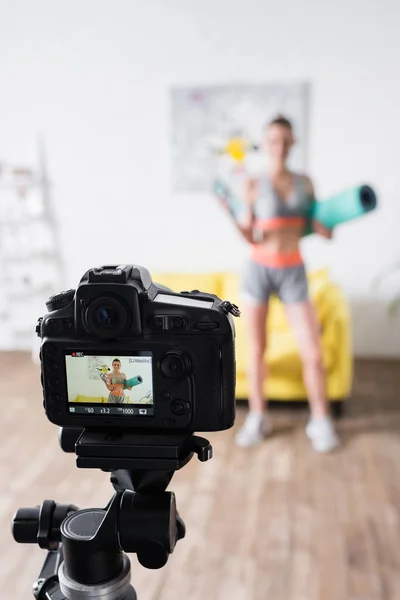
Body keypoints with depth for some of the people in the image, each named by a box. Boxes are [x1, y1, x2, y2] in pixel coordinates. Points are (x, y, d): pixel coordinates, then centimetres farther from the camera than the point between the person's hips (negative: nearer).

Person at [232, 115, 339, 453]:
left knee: (313, 353, -3)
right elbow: (250, 237, -5)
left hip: (294, 272, 1)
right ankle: (258, 418, 23)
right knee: (257, 349, 7)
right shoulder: (254, 185, -1)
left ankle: (320, 421, 15)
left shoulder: (305, 182, 7)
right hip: (259, 270, -1)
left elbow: (322, 230, 9)